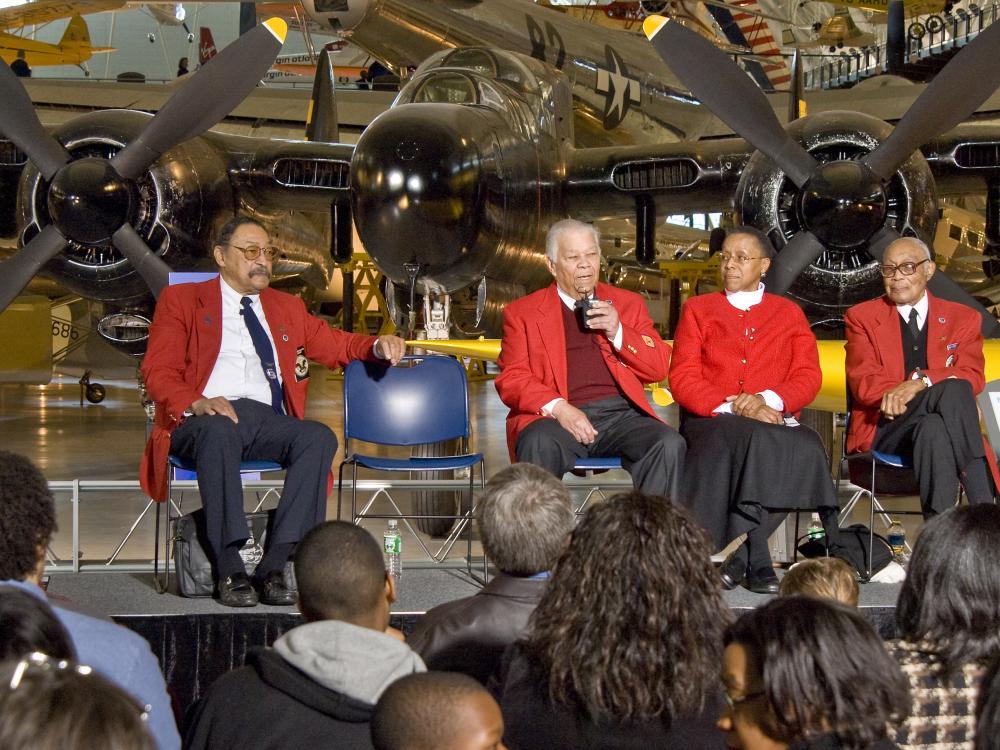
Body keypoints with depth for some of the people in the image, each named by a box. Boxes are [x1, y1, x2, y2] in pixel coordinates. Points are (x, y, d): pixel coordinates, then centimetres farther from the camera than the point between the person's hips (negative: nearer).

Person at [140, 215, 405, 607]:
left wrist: (378, 346, 6)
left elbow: (336, 344, 30)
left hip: (268, 421, 4)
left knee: (319, 437, -29)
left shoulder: (287, 307, 29)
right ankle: (229, 570, -37)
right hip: (207, 417, -4)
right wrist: (196, 402, -17)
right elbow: (157, 369, 4)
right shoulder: (181, 300, 15)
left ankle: (273, 566, -33)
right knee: (220, 431, -40)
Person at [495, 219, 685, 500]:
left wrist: (618, 332, -1)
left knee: (670, 444, -28)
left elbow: (659, 368, 16)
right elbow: (511, 379, 4)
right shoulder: (523, 313, 15)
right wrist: (558, 407, -14)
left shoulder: (628, 304, 22)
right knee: (539, 445, -36)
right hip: (556, 417, -2)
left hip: (620, 414, 2)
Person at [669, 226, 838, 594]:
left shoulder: (789, 313, 20)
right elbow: (682, 379, 4)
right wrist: (732, 407, -13)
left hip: (773, 419, 2)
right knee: (750, 440, -38)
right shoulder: (697, 309, 17)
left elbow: (808, 377, 7)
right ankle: (755, 556, -31)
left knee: (806, 448, -35)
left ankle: (739, 553, -29)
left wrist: (768, 400, -14)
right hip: (712, 420, -1)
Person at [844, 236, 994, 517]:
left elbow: (972, 377, -1)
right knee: (953, 390, -32)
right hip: (883, 428, -1)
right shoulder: (861, 317, 13)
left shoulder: (963, 318, 16)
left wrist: (921, 382, -22)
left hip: (944, 423, 1)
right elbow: (861, 382, -1)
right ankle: (981, 505, -42)